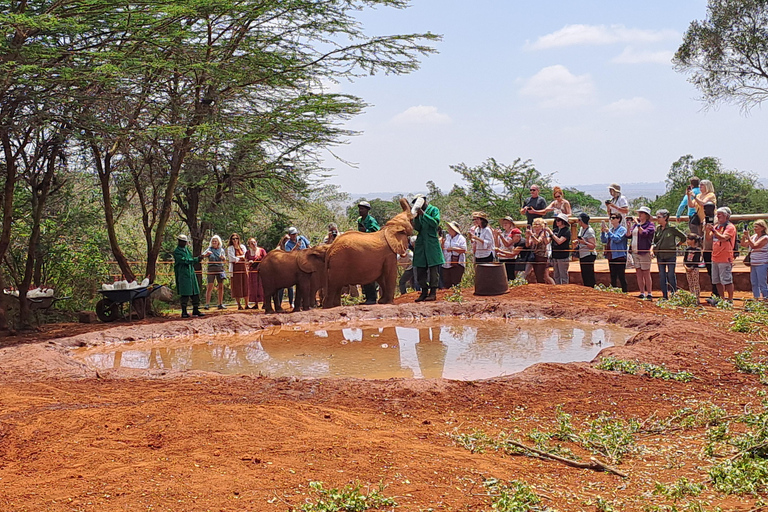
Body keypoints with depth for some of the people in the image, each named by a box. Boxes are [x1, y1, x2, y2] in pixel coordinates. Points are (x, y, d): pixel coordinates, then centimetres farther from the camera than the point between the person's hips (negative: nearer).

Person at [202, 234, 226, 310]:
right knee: (210, 287, -8)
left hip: (220, 269, 3)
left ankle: (220, 304, 10)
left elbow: (225, 260, 14)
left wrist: (223, 257, -9)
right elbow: (203, 256, -12)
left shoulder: (221, 250, 10)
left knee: (221, 287, 4)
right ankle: (207, 304, -8)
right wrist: (207, 254, -34)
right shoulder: (209, 249, 1)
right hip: (211, 269, -3)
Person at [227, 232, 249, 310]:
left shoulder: (242, 247, 15)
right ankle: (239, 305, 1)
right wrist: (241, 258, -4)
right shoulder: (230, 248, 4)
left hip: (243, 268, 3)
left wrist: (237, 258, -4)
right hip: (235, 269, -3)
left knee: (245, 286, 0)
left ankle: (247, 304, 3)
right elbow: (232, 258, -6)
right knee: (237, 287, -4)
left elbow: (245, 256, 8)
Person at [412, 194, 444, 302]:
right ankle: (424, 292, 11)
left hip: (432, 243, -6)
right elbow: (417, 228, 7)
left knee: (433, 268, -5)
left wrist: (423, 214, -16)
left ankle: (433, 293, -4)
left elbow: (435, 222, -13)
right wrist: (416, 217, -9)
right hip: (420, 243, 6)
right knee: (420, 269, 4)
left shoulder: (434, 209, 1)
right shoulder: (419, 212, 15)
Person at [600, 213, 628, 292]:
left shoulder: (622, 229, -5)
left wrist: (608, 232, -18)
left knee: (621, 277, -7)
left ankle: (624, 292, -4)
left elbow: (617, 239, -18)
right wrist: (602, 232, -2)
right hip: (611, 256, 7)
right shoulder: (611, 230, 16)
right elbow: (604, 240, 12)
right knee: (613, 277, 12)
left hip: (619, 256, -7)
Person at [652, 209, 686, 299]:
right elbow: (654, 241, 14)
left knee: (671, 275, -5)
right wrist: (652, 248, -3)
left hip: (670, 255, -5)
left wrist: (675, 245, 0)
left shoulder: (672, 228, -8)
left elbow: (683, 237, 0)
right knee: (662, 276, 6)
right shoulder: (658, 229, 7)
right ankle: (664, 296, 12)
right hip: (660, 255, 5)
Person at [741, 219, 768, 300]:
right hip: (753, 264, 8)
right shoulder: (754, 236, 11)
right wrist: (744, 236, -3)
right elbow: (743, 244, 13)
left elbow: (754, 246, -21)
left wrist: (748, 236, -23)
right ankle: (756, 298, 20)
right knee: (754, 283, 12)